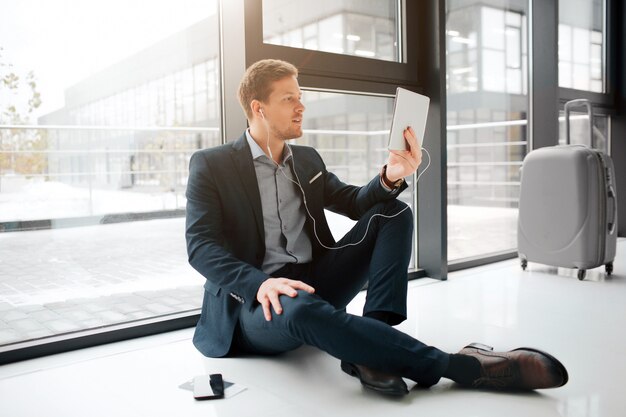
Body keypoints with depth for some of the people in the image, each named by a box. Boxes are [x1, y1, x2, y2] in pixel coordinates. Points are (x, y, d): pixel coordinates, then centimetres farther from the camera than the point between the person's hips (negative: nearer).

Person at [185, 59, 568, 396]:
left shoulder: (307, 159, 13)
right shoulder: (211, 165, -3)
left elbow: (356, 203, 9)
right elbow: (201, 247, -13)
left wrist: (391, 178, -14)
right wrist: (259, 283, -32)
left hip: (314, 284, 6)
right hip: (254, 301, -5)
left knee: (393, 212, -9)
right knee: (302, 310, -41)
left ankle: (370, 349, -26)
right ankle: (464, 366, -32)